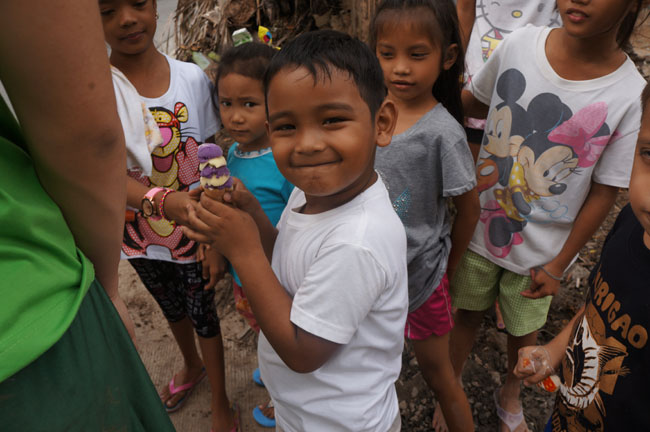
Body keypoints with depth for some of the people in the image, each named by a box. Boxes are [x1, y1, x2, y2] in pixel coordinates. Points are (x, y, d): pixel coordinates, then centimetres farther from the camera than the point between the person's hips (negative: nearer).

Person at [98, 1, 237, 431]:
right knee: (172, 311, 26)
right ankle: (192, 366, 57)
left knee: (203, 315, 14)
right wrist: (161, 201, -41)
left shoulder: (192, 78, -14)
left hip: (193, 234, -2)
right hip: (141, 235, 2)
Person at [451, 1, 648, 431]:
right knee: (468, 314, 20)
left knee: (524, 329, 21)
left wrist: (558, 265, -5)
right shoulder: (519, 45, -14)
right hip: (480, 228, 1)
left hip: (539, 250, -1)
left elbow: (605, 191, -10)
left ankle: (510, 395, 54)